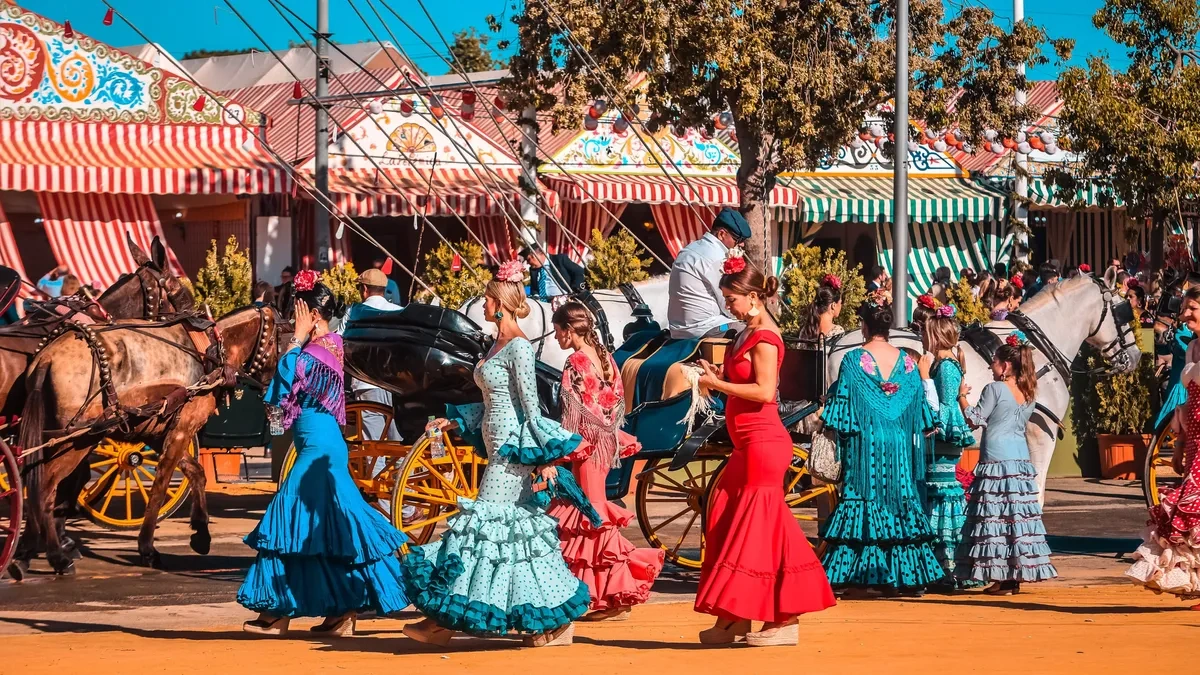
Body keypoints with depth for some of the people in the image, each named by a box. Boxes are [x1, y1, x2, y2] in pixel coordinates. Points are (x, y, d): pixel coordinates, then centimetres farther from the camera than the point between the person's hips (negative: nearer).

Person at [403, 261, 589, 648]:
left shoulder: (518, 347, -12)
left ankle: (443, 620, -8)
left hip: (512, 447, -10)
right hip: (499, 445, 10)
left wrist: (545, 456, -16)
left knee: (484, 521, -9)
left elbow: (530, 405, -15)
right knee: (519, 526, 9)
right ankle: (558, 620, 12)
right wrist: (454, 421, 19)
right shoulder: (498, 346, 15)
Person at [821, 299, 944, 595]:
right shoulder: (907, 361, 4)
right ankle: (909, 576, 9)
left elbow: (842, 404, -8)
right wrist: (907, 432, 23)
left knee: (861, 499, -1)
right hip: (899, 448, 3)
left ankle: (844, 575, -5)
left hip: (864, 446, -3)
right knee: (901, 500, 9)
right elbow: (919, 407, 10)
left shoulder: (854, 360, -8)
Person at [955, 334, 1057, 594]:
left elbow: (975, 419, -10)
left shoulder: (995, 389, -11)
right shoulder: (1028, 394, 10)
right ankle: (1016, 576, 12)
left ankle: (1002, 580, -6)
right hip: (1021, 458, 7)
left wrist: (962, 396, 4)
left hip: (996, 458, -7)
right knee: (1018, 515, 9)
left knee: (996, 516, -4)